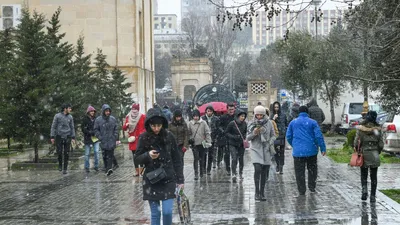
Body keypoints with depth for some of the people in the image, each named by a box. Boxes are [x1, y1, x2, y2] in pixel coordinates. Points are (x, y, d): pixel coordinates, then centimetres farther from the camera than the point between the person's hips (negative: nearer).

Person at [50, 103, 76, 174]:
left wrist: (73, 137, 4)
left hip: (67, 137, 2)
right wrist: (52, 137, -5)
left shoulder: (70, 117, 5)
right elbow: (53, 127, 0)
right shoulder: (57, 116, -3)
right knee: (59, 152, -2)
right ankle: (60, 165, 24)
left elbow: (72, 128, 10)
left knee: (66, 154, -1)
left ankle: (65, 169, 6)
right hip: (59, 137, -2)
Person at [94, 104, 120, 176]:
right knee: (105, 156, 3)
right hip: (103, 142, 0)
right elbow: (96, 130, 2)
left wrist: (116, 139, 3)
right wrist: (100, 138, -8)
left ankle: (109, 168, -12)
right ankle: (107, 169, 11)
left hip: (111, 141, 0)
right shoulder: (98, 120, 2)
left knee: (110, 155, -8)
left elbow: (116, 129, 9)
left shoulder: (113, 119, 7)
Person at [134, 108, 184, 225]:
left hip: (168, 180, 0)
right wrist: (148, 155, -21)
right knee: (155, 213, 4)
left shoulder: (169, 136, -4)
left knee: (167, 212, -6)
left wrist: (180, 179, 1)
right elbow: (137, 159, -1)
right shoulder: (144, 138, -6)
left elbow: (177, 159, 2)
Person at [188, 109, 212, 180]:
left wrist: (208, 141, -7)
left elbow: (208, 132, -1)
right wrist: (190, 139, 2)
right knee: (196, 159, -6)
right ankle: (196, 174, -4)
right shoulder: (190, 123, 2)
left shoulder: (203, 123, -4)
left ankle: (202, 172, 28)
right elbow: (189, 133, 13)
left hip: (202, 144, 0)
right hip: (194, 144, 0)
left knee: (202, 158, 11)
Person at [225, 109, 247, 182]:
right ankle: (234, 174, -12)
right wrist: (234, 137, -18)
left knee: (241, 159, 9)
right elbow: (226, 133, -5)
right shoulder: (232, 123, -10)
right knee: (234, 159, -15)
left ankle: (241, 173, 28)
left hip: (241, 144, 4)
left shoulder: (244, 124, 2)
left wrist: (244, 137, -2)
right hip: (233, 144, -4)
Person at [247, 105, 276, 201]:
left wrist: (270, 143, -11)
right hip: (255, 149, -1)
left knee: (265, 172, 3)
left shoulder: (269, 123, 1)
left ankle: (262, 193, 14)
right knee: (257, 169, -18)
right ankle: (257, 192, -10)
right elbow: (248, 137, 4)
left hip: (266, 150, 1)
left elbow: (273, 136, 8)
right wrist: (254, 133, -15)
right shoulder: (252, 123, 2)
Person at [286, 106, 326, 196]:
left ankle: (301, 191, 7)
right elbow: (319, 136, -7)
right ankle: (312, 187, 18)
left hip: (298, 151, 1)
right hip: (311, 151, -1)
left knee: (299, 171, 6)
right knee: (312, 169, 17)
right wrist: (323, 148, -2)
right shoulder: (312, 122, -1)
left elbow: (288, 136, 9)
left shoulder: (293, 122, 6)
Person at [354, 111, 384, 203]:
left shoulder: (360, 129, -8)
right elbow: (381, 144, -1)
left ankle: (364, 189, -8)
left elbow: (356, 142, -8)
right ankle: (373, 196, 9)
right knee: (373, 176, 9)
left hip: (364, 154, -1)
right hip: (374, 155, 1)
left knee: (364, 175, 14)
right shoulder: (378, 129, -4)